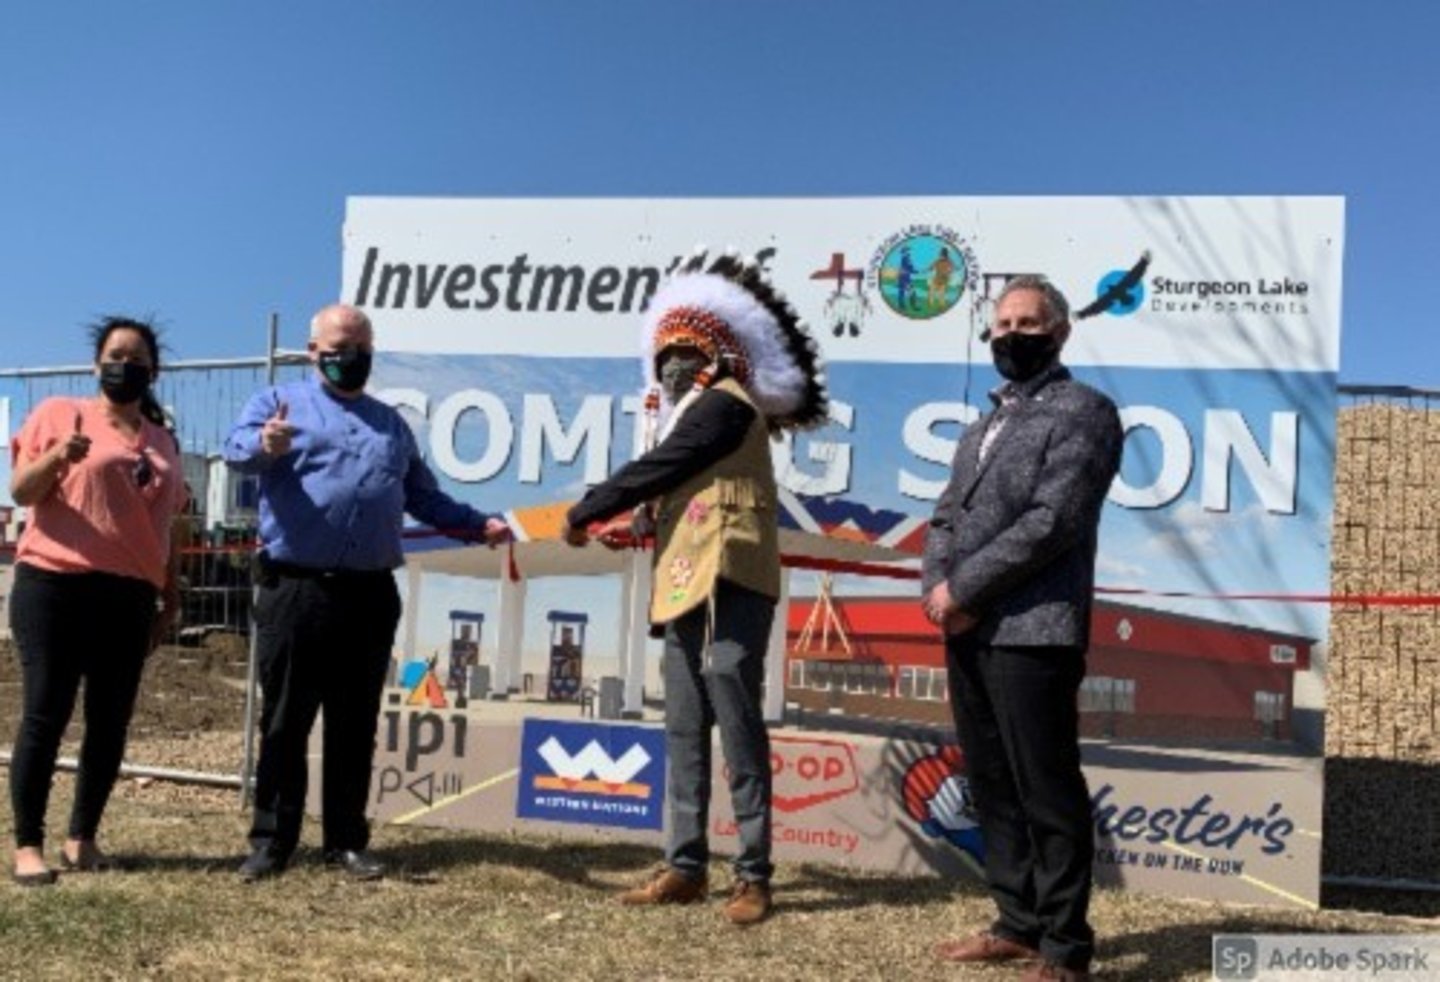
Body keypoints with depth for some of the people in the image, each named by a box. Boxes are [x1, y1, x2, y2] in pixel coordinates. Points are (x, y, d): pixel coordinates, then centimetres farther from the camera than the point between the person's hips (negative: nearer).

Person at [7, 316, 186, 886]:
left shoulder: (162, 441, 16)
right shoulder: (60, 413, 3)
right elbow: (21, 492, -2)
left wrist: (171, 593, 14)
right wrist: (57, 457, -21)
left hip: (129, 597, 4)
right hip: (53, 585, -4)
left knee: (110, 722, 4)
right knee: (46, 715, -4)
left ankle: (82, 838, 16)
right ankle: (28, 845, 3)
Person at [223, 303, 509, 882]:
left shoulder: (391, 423, 22)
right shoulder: (279, 403, 6)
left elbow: (424, 496, 25)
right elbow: (238, 449, -14)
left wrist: (477, 525, 10)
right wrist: (265, 445, -38)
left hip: (370, 595, 4)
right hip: (296, 591, -4)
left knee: (355, 726, 9)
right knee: (285, 723, 3)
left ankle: (346, 841, 18)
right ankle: (271, 841, 12)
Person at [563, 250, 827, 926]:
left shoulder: (723, 404, -7)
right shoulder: (693, 413, 23)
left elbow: (655, 470, -11)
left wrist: (583, 514, -2)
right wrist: (631, 527, 8)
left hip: (728, 590, -10)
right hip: (686, 592, 10)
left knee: (736, 727, -7)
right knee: (685, 733, 10)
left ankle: (753, 875, 0)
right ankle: (686, 866, 17)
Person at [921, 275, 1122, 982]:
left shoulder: (1082, 411, -2)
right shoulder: (985, 424, 23)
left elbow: (1052, 521, -14)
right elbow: (946, 517, 16)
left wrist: (962, 587, -13)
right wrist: (938, 588, -4)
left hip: (1031, 633, -8)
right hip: (965, 633, 8)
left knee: (1047, 793, -3)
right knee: (993, 788, 12)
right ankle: (1018, 924, 23)